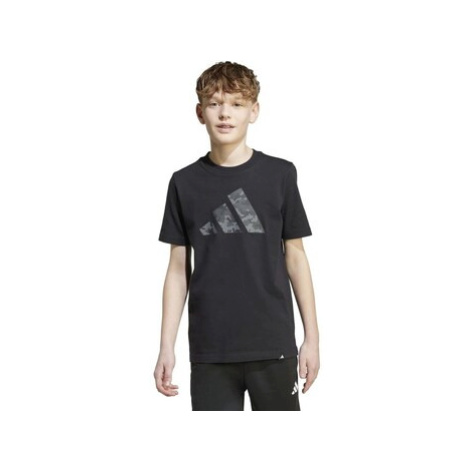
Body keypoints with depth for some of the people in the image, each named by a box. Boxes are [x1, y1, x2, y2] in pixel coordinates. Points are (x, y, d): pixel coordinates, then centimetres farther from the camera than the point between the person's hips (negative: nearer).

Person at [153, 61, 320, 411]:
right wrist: (166, 347, 2)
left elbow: (295, 257, 4)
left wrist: (312, 337, 3)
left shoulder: (280, 175, 0)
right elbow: (178, 269, 6)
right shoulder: (185, 183, 3)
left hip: (272, 344, -1)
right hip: (210, 350, 1)